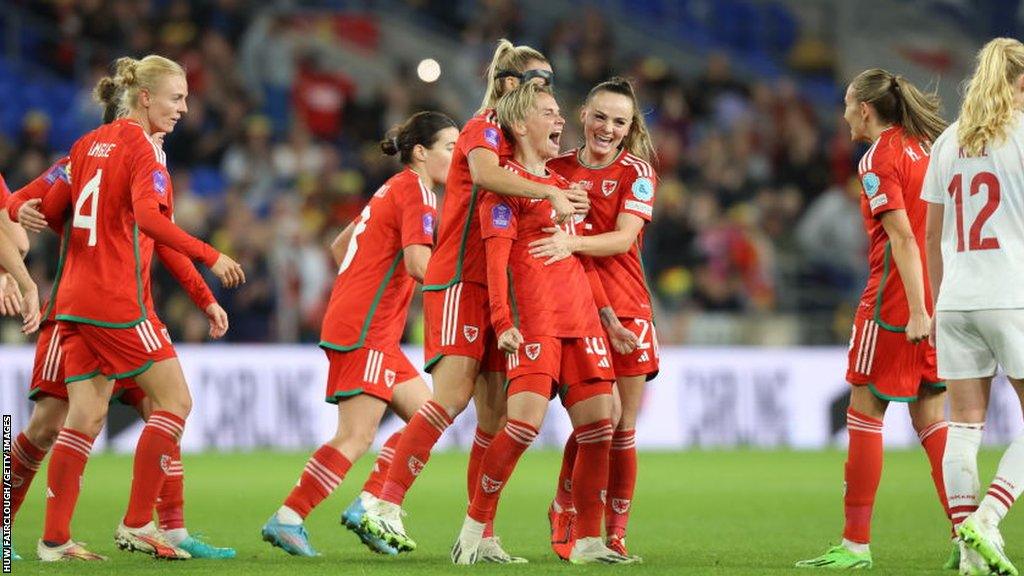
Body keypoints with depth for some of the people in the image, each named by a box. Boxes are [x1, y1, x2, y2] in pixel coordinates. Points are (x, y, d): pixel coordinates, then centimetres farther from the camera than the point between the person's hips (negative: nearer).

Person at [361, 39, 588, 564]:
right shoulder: (485, 126, -5)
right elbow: (484, 173, -28)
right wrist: (549, 192, -30)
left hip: (498, 285, 9)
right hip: (460, 278, -9)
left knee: (495, 412, 3)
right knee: (454, 393, -21)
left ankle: (480, 535, 4)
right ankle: (387, 506, -21)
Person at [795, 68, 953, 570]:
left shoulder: (878, 159, -9)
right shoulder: (926, 145, 15)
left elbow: (902, 237, -17)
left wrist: (916, 309, -21)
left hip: (896, 298, -8)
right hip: (938, 294, 8)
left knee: (865, 412, -1)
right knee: (930, 416, 9)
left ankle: (856, 543, -1)